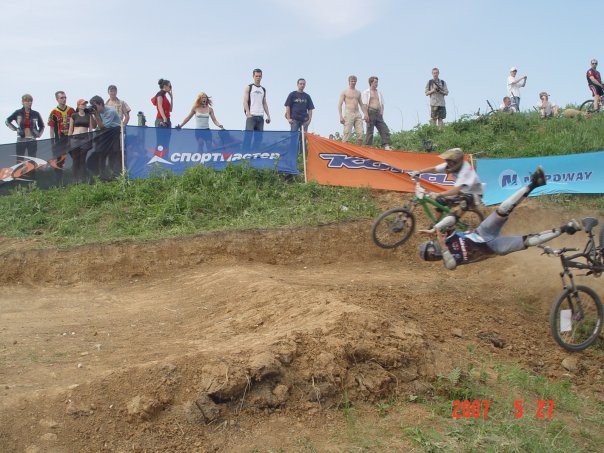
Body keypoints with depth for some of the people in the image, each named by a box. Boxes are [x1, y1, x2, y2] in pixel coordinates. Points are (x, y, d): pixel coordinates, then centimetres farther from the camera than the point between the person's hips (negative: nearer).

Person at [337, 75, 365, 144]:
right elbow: (339, 105, 0)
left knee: (360, 134, -6)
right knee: (347, 134, -12)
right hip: (348, 114, -5)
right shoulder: (344, 92, 6)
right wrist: (341, 117, -11)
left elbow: (361, 104, 25)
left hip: (358, 114, 5)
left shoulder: (358, 92, 20)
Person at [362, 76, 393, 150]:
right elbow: (364, 104, -3)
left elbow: (382, 104, 22)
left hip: (378, 114, 5)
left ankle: (386, 146, -13)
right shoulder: (366, 92, 6)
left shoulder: (379, 93, 23)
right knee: (370, 131, -6)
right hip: (371, 113, -5)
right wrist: (366, 114, -15)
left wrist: (381, 114, 8)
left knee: (385, 130, -7)